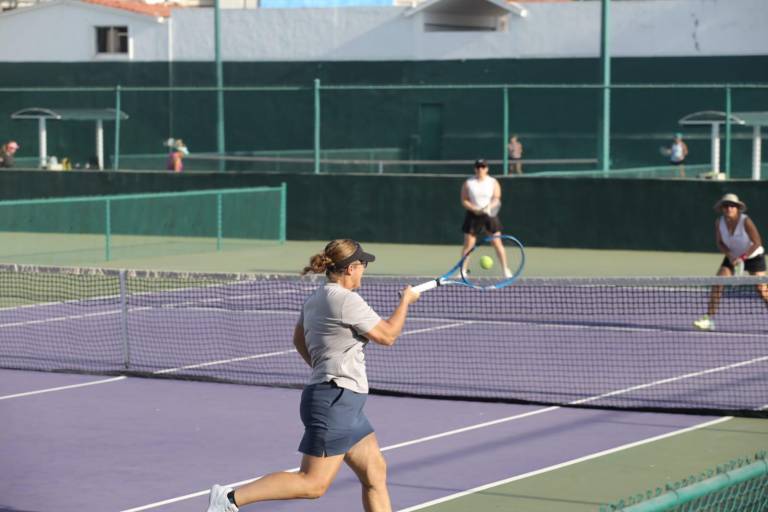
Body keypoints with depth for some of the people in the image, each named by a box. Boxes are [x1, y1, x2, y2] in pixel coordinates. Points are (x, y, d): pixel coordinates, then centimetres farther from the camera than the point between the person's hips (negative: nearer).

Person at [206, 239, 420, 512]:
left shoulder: (315, 299, 12)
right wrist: (405, 301, 3)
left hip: (344, 404, 10)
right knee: (313, 484, -9)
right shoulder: (346, 300, -16)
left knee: (375, 473, 11)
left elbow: (299, 339, 26)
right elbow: (387, 336, -10)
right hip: (335, 400, -10)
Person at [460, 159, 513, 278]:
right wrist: (474, 209, -17)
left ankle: (505, 270, 5)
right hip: (473, 215, 0)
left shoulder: (493, 182, 0)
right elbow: (464, 201, -1)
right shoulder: (468, 183, 0)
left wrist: (489, 207, -30)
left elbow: (496, 199, -9)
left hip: (490, 215, 0)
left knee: (497, 243, -2)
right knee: (468, 245, -2)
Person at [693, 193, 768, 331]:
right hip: (732, 257, 3)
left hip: (753, 256, -3)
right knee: (717, 283, -14)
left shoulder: (746, 221, -24)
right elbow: (720, 242, -1)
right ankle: (709, 320, -13)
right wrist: (730, 255, -19)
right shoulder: (719, 222, -13)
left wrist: (742, 257, -25)